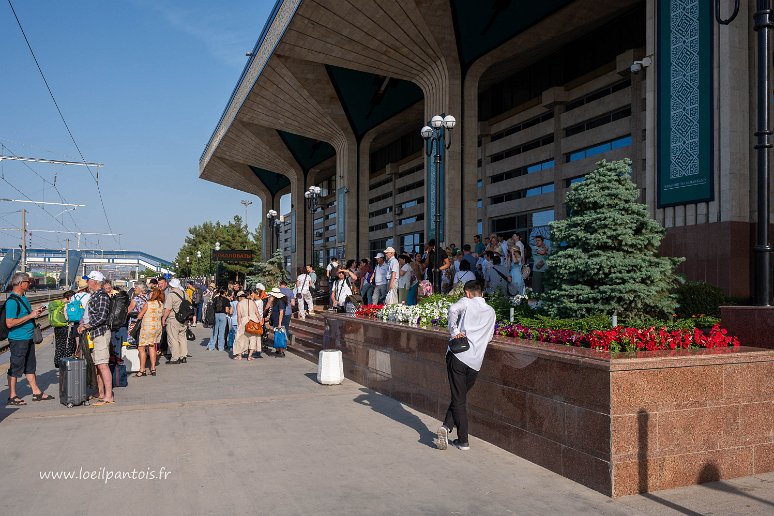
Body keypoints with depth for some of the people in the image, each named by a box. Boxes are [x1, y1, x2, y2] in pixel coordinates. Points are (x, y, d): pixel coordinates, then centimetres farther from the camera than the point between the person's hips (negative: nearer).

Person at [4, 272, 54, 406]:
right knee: (15, 368, 1)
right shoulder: (12, 301, -18)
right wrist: (30, 316, -21)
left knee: (30, 366, 15)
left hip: (28, 338, 10)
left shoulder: (23, 298, 12)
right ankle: (12, 396, 12)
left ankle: (36, 393, 23)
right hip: (18, 339, -10)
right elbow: (10, 323, -23)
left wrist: (36, 312, 7)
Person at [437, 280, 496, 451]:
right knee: (461, 397, 15)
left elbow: (453, 309, -21)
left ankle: (463, 440, -2)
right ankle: (447, 426, 1)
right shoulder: (491, 311, 18)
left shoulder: (466, 302, 3)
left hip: (458, 356, -4)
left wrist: (454, 332, -14)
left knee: (459, 399, 2)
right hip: (475, 362, 4)